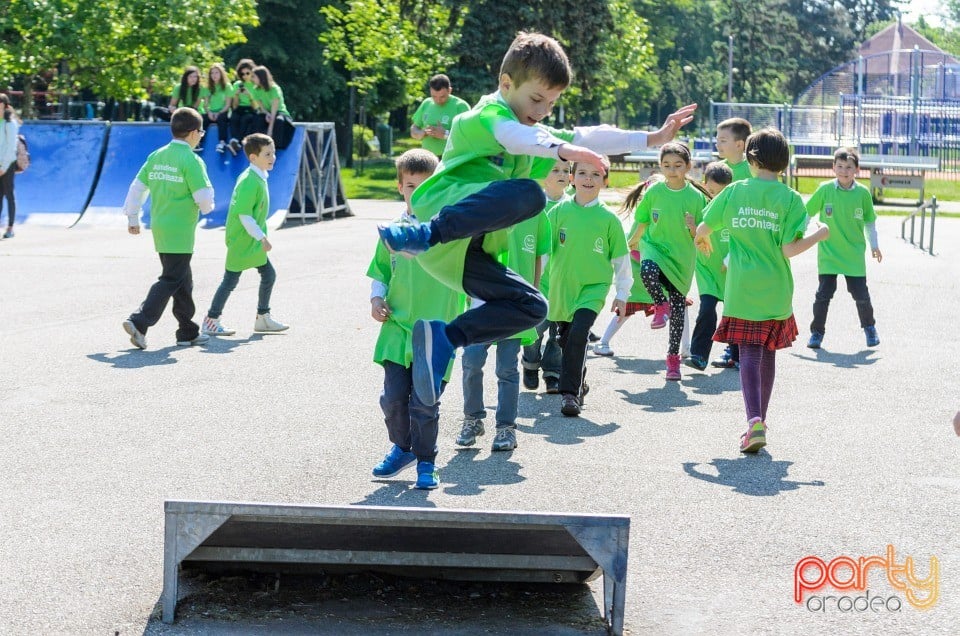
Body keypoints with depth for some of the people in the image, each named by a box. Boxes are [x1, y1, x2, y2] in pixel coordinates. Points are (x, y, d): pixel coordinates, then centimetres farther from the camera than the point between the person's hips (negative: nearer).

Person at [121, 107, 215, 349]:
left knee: (182, 279, 16)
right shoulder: (191, 160, -13)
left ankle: (188, 332, 23)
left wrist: (132, 217, 19)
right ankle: (139, 322, -16)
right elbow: (204, 197, -16)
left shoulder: (156, 156, 8)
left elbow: (138, 186, 10)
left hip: (159, 227, 8)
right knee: (171, 280, -4)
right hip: (180, 231, -8)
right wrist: (207, 206, 7)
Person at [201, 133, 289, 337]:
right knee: (231, 280, -2)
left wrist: (261, 237, 20)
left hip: (253, 241, 10)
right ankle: (211, 322, 8)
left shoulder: (259, 178, 9)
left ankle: (263, 318, 24)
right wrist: (261, 237, -23)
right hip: (241, 240, -10)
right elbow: (244, 214, -24)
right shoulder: (249, 181, -22)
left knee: (268, 274, 12)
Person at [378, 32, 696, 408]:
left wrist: (653, 139, 23)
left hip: (464, 253, 9)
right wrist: (565, 150, -44)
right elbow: (516, 136, -24)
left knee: (531, 306, 5)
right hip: (443, 205, -9)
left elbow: (588, 138, 29)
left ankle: (442, 339, 0)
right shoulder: (485, 116, -1)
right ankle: (426, 234, -42)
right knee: (527, 193, -34)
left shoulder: (537, 132, 30)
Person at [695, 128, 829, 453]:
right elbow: (789, 249, -12)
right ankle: (760, 419, 25)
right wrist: (819, 235, 4)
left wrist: (703, 241, 31)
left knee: (749, 355, -1)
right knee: (768, 355, 14)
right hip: (776, 292, 0)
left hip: (742, 291, 0)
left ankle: (754, 420, -19)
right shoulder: (790, 199, -6)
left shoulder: (734, 191, -1)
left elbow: (703, 229, 8)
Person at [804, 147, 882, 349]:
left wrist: (874, 245, 11)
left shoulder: (863, 193, -3)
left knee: (861, 294, 4)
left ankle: (869, 327, 28)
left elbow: (870, 221, 10)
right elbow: (807, 213, 3)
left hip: (854, 253, 1)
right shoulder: (825, 189, -7)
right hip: (828, 252, -1)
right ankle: (817, 332, 12)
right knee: (824, 293, -3)